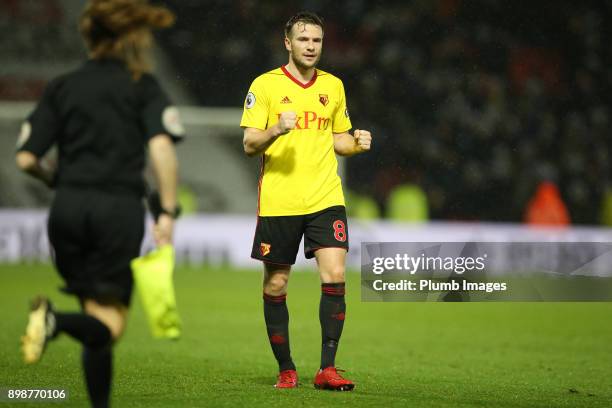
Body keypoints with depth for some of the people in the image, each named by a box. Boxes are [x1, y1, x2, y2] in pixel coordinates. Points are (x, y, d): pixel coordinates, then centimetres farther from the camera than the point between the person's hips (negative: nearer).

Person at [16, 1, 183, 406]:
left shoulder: (61, 87, 12)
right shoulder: (143, 86, 4)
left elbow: (26, 158, 6)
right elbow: (162, 147, -13)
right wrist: (168, 213, -9)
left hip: (68, 207, 4)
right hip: (120, 208, -4)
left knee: (97, 316, 15)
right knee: (110, 324, -3)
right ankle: (57, 322, -32)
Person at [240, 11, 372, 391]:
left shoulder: (333, 85, 12)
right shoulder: (265, 85, -1)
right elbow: (249, 144, -5)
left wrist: (356, 143, 0)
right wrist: (276, 129, -24)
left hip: (326, 198, 2)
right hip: (278, 201, -2)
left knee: (335, 275, -12)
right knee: (276, 285, 3)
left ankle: (327, 368, -8)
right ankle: (286, 369, 15)